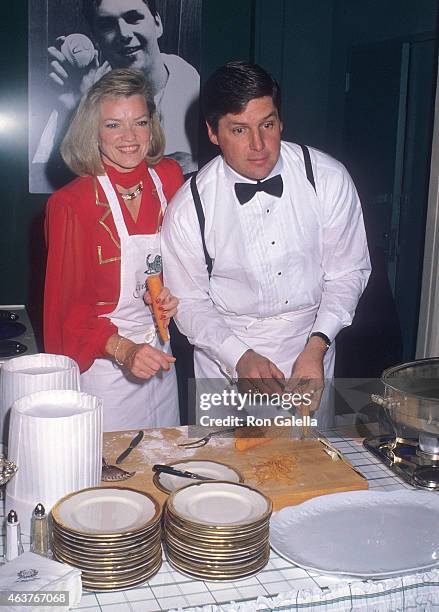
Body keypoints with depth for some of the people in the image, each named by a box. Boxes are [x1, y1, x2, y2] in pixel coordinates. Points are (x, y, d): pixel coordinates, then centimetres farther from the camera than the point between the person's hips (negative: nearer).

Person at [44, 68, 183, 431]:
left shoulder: (168, 176, -1)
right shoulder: (72, 204, -16)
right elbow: (68, 304, -13)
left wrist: (174, 294, -8)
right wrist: (122, 350, -28)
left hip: (158, 356, 5)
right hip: (101, 366, -5)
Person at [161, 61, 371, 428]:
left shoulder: (328, 180, -12)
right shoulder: (188, 207, -14)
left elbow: (347, 272, -5)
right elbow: (190, 302, -6)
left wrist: (316, 346, -17)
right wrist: (240, 357, -20)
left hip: (309, 358, 2)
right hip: (226, 363, -1)